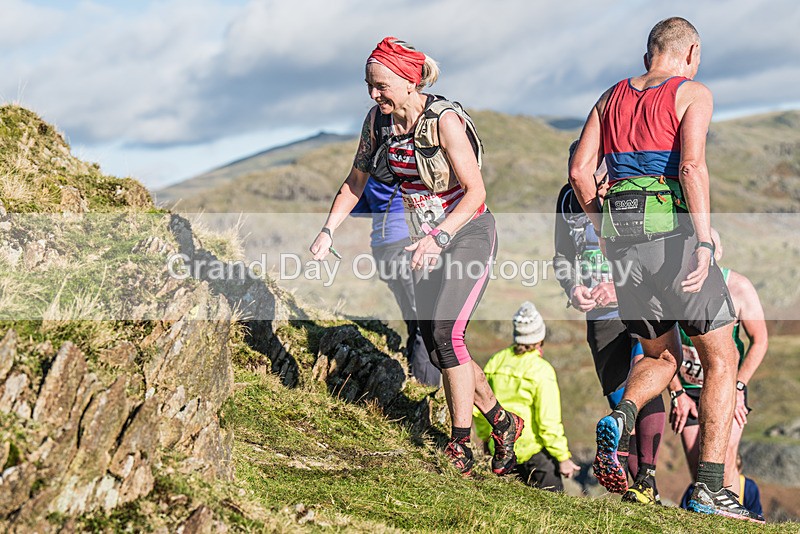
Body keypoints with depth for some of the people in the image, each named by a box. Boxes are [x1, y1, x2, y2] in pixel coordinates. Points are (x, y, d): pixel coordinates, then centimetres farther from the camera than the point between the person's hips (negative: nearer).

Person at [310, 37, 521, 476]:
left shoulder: (445, 120, -22)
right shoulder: (378, 120, -3)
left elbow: (475, 192, -21)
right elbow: (355, 182, 8)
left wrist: (440, 237, -33)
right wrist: (328, 231, -3)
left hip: (467, 234, -7)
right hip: (426, 242, 7)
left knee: (446, 333, -20)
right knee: (436, 347, 5)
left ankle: (461, 448, -11)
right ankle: (502, 423, 23)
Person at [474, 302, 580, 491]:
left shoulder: (496, 361, 1)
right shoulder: (542, 370, -16)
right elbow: (549, 422, -16)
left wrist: (486, 438, 24)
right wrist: (563, 458, -7)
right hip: (533, 452, -6)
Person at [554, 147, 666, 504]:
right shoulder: (569, 200, 3)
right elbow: (563, 256, 12)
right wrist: (573, 289, -8)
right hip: (601, 318, 4)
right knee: (620, 401, 3)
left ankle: (648, 476, -20)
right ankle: (642, 488, 13)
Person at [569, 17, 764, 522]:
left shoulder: (612, 96, 16)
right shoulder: (693, 93, 1)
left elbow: (580, 170, 9)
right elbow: (692, 167, -14)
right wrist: (704, 241, -15)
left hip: (622, 238, 5)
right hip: (673, 229, -5)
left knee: (662, 356, 22)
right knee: (721, 359, 6)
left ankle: (620, 417, -10)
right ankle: (710, 489, -1)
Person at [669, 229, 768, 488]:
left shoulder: (739, 287, -12)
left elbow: (759, 341, -5)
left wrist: (737, 388, -13)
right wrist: (677, 393, -4)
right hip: (687, 389, 2)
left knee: (724, 462, -15)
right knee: (697, 470, -1)